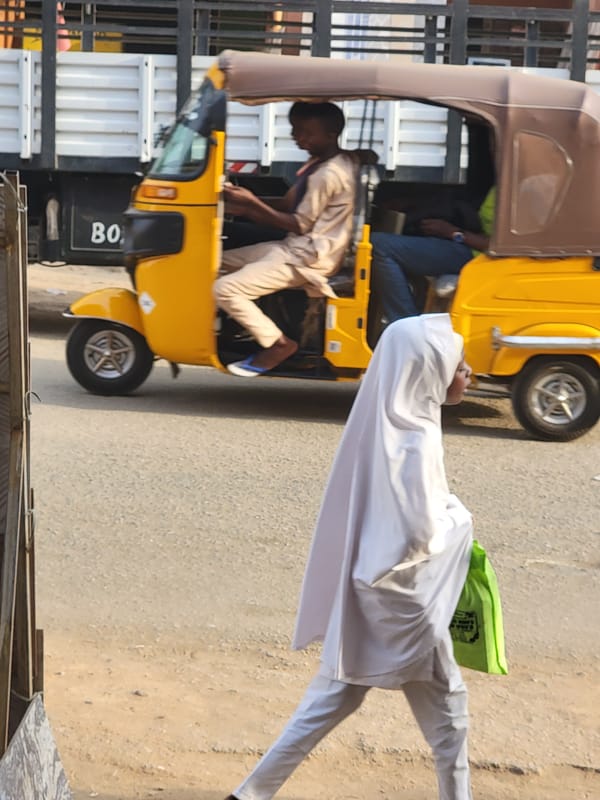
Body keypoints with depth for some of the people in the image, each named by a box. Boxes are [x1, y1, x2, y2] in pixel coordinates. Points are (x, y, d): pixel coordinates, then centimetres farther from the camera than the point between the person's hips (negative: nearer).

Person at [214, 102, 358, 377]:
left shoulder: (327, 175, -20)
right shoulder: (321, 163, 12)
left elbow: (299, 225, -17)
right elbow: (286, 207, 13)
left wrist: (252, 203, -15)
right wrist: (246, 207, 0)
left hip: (308, 257, -11)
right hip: (296, 246, 11)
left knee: (225, 289, -18)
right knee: (222, 262, 13)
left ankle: (277, 344, -9)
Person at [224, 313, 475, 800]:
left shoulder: (389, 422, 3)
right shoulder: (414, 440, -25)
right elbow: (419, 534, -26)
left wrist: (442, 511, 7)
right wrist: (459, 518, -9)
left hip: (365, 588, 9)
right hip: (401, 600, -9)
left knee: (335, 697, 20)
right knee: (447, 712, 12)